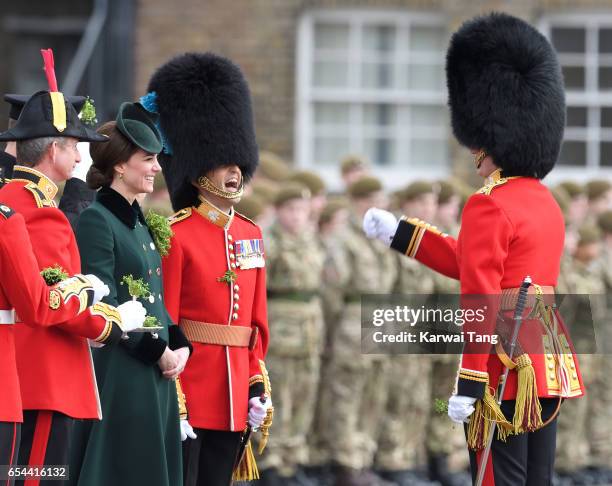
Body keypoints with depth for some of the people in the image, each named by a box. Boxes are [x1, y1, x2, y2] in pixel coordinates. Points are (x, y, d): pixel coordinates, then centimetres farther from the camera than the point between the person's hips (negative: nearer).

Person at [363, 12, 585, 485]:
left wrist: (467, 385, -17)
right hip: (548, 369, 9)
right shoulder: (546, 202, 14)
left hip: (504, 374, -8)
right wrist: (399, 233, 29)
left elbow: (480, 303, -17)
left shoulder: (489, 205, -14)